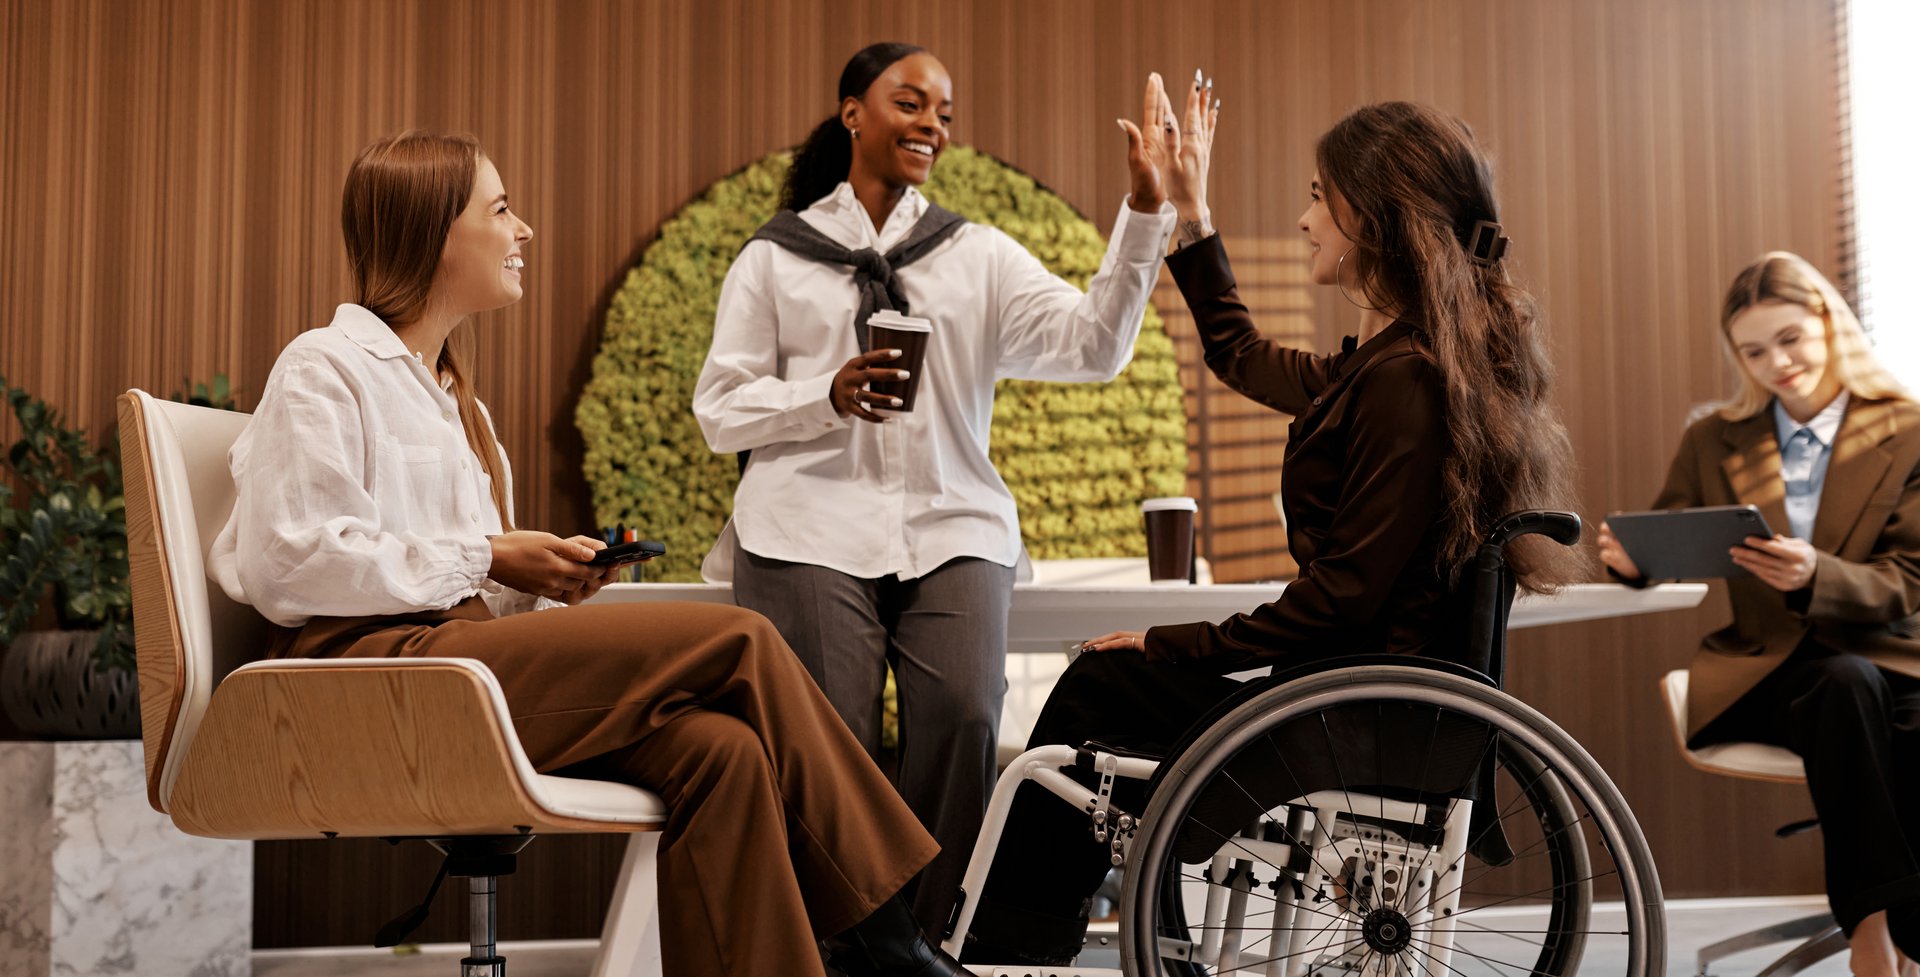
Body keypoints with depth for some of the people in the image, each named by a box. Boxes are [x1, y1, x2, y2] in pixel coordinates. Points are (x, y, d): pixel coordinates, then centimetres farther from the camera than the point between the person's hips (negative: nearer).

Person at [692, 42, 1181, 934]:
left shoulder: (979, 256, 19)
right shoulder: (774, 257, 16)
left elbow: (1092, 345, 4)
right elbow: (720, 409, 9)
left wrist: (1145, 213, -7)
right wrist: (829, 397, -9)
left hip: (952, 528, 1)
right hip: (813, 530, -1)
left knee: (964, 721, -21)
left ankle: (929, 938, -5)